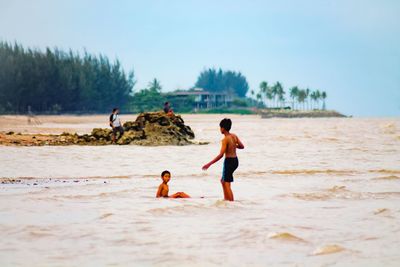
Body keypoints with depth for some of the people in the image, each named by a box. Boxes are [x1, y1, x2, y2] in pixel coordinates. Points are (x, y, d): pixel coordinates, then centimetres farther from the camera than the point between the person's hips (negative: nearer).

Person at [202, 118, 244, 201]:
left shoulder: (225, 139, -18)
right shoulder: (234, 136, 3)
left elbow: (221, 155, -23)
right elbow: (242, 146, 12)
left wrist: (209, 164, -21)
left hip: (229, 161, -8)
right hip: (235, 161, 8)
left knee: (227, 184, -3)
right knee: (223, 180, 23)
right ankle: (226, 199, 26)